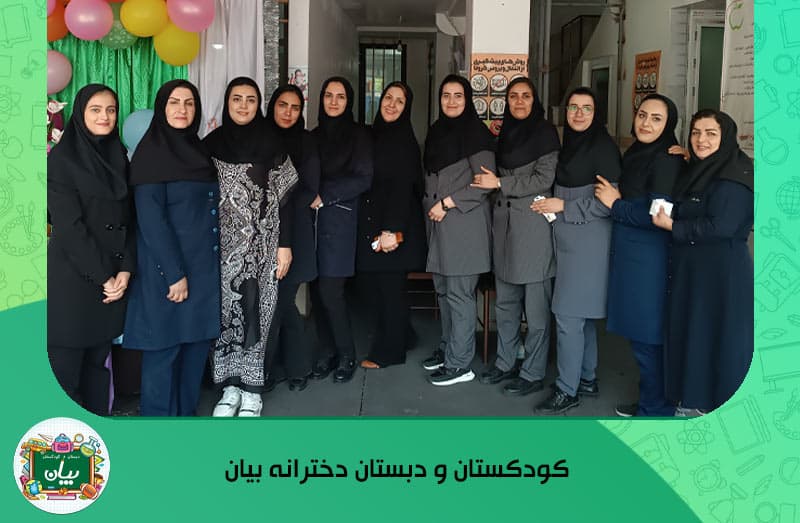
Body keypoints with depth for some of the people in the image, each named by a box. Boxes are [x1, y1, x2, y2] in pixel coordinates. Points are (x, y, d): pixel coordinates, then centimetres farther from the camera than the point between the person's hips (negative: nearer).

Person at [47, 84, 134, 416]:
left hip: (114, 278, 5)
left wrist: (125, 269, -4)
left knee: (98, 359, 11)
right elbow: (69, 225, -12)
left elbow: (128, 218, 9)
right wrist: (103, 276, -13)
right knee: (67, 361, 0)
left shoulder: (118, 156, 11)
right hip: (73, 276, -5)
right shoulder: (62, 158, -5)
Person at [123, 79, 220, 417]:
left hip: (203, 266, 7)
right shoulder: (151, 152, -8)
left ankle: (186, 412, 24)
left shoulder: (197, 150, 13)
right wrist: (174, 272, -19)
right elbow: (150, 218, -15)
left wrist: (207, 265, 10)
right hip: (167, 267, -7)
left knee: (197, 342, 10)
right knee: (164, 346, 1)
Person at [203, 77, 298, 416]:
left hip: (261, 243, -2)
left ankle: (251, 388, 8)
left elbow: (284, 197, 1)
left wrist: (285, 244, -4)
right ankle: (230, 385, 12)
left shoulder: (271, 144, 1)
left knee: (253, 309, -1)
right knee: (225, 310, 1)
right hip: (221, 243, 2)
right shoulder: (211, 143, 6)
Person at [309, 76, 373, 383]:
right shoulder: (315, 135, 14)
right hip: (314, 220, 4)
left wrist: (325, 196, -11)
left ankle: (346, 355, 7)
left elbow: (363, 179, -7)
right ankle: (327, 352, 15)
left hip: (340, 219, -4)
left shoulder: (358, 135, 1)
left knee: (330, 291, -9)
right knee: (317, 290, 2)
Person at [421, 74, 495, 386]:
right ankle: (447, 348, 24)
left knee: (459, 292, -5)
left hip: (464, 222, -7)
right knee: (443, 289, 12)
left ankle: (459, 363, 1)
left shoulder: (476, 133, -6)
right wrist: (431, 205, 10)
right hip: (438, 222, 7)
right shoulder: (436, 132, 15)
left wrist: (446, 203, -12)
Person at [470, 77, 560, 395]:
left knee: (535, 305, -1)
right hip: (504, 222, 6)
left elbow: (544, 179, -11)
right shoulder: (505, 134, 16)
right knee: (506, 302, 12)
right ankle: (505, 363, 23)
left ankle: (533, 373, 7)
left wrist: (500, 184, -11)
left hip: (533, 225, -6)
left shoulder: (545, 132, -3)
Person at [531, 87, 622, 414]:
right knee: (582, 314, 14)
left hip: (588, 242, -8)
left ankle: (567, 390, 0)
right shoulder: (569, 144, 14)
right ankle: (587, 379, 24)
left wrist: (564, 207, -13)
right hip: (569, 239, 8)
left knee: (569, 315, -8)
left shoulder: (603, 147, -11)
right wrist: (552, 205, 8)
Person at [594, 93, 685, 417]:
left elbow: (656, 216, -21)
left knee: (646, 334, 0)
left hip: (648, 259, -9)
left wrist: (614, 204, -10)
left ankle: (655, 409, 14)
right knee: (638, 331, 16)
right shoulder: (635, 154, 13)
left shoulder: (666, 160, -15)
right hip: (630, 254, 9)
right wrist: (617, 197, 0)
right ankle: (649, 399, 29)